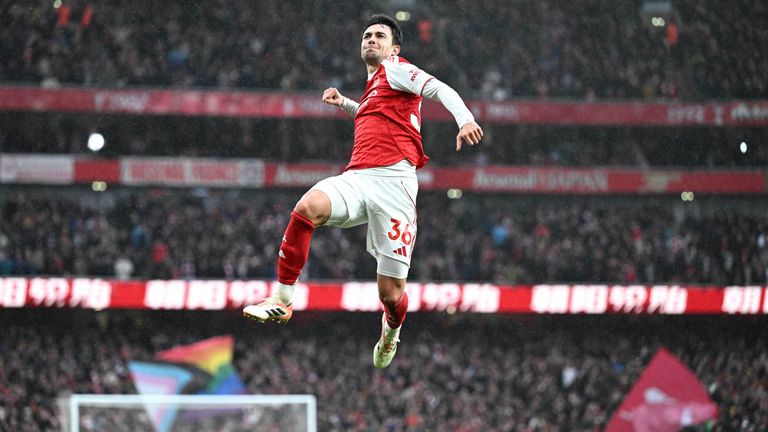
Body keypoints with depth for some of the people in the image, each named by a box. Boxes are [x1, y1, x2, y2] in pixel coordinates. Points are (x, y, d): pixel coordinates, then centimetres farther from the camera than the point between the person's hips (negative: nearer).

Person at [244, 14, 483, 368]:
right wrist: (345, 104, 38)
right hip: (357, 178, 6)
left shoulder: (395, 70, 8)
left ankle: (391, 330, 32)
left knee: (390, 293, -5)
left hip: (393, 180, -6)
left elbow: (440, 90, -7)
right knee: (308, 207, -30)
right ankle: (281, 301, -26)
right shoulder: (372, 87, 30)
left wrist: (465, 119, -26)